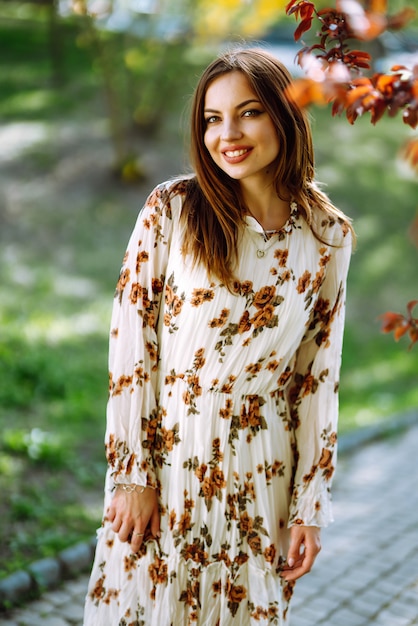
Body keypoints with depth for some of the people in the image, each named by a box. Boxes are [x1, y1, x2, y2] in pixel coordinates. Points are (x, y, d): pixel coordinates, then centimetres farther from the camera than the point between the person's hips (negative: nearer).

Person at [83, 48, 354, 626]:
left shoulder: (328, 236, -2)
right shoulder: (172, 208, -8)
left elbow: (320, 375, 1)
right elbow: (130, 340, -7)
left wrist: (310, 506, 2)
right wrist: (132, 474, -9)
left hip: (262, 472, 2)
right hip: (163, 453, -1)